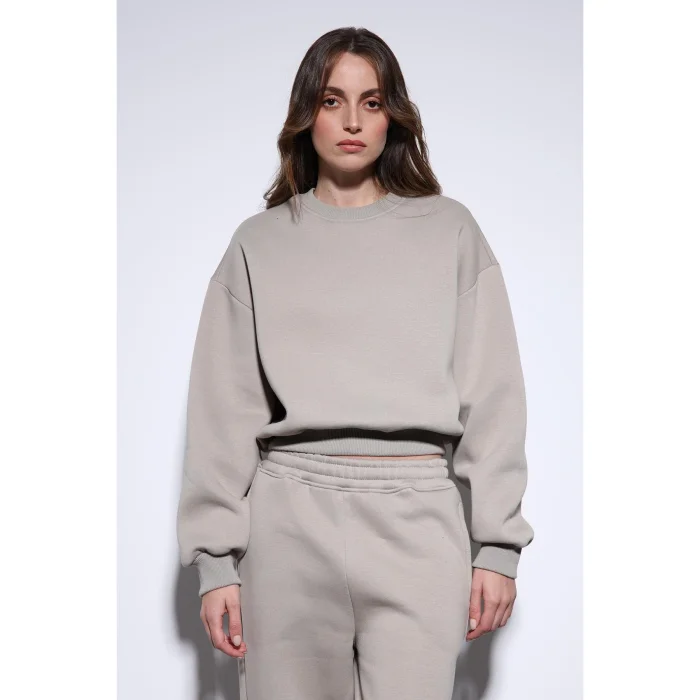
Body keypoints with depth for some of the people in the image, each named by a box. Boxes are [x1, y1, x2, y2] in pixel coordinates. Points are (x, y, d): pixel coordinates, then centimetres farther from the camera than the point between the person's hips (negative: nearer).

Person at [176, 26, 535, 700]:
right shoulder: (259, 243, 9)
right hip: (288, 518, 1)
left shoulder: (450, 231, 9)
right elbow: (224, 408, 6)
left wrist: (499, 544, 1)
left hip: (416, 518, 0)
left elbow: (491, 393, 6)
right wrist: (217, 559, 1)